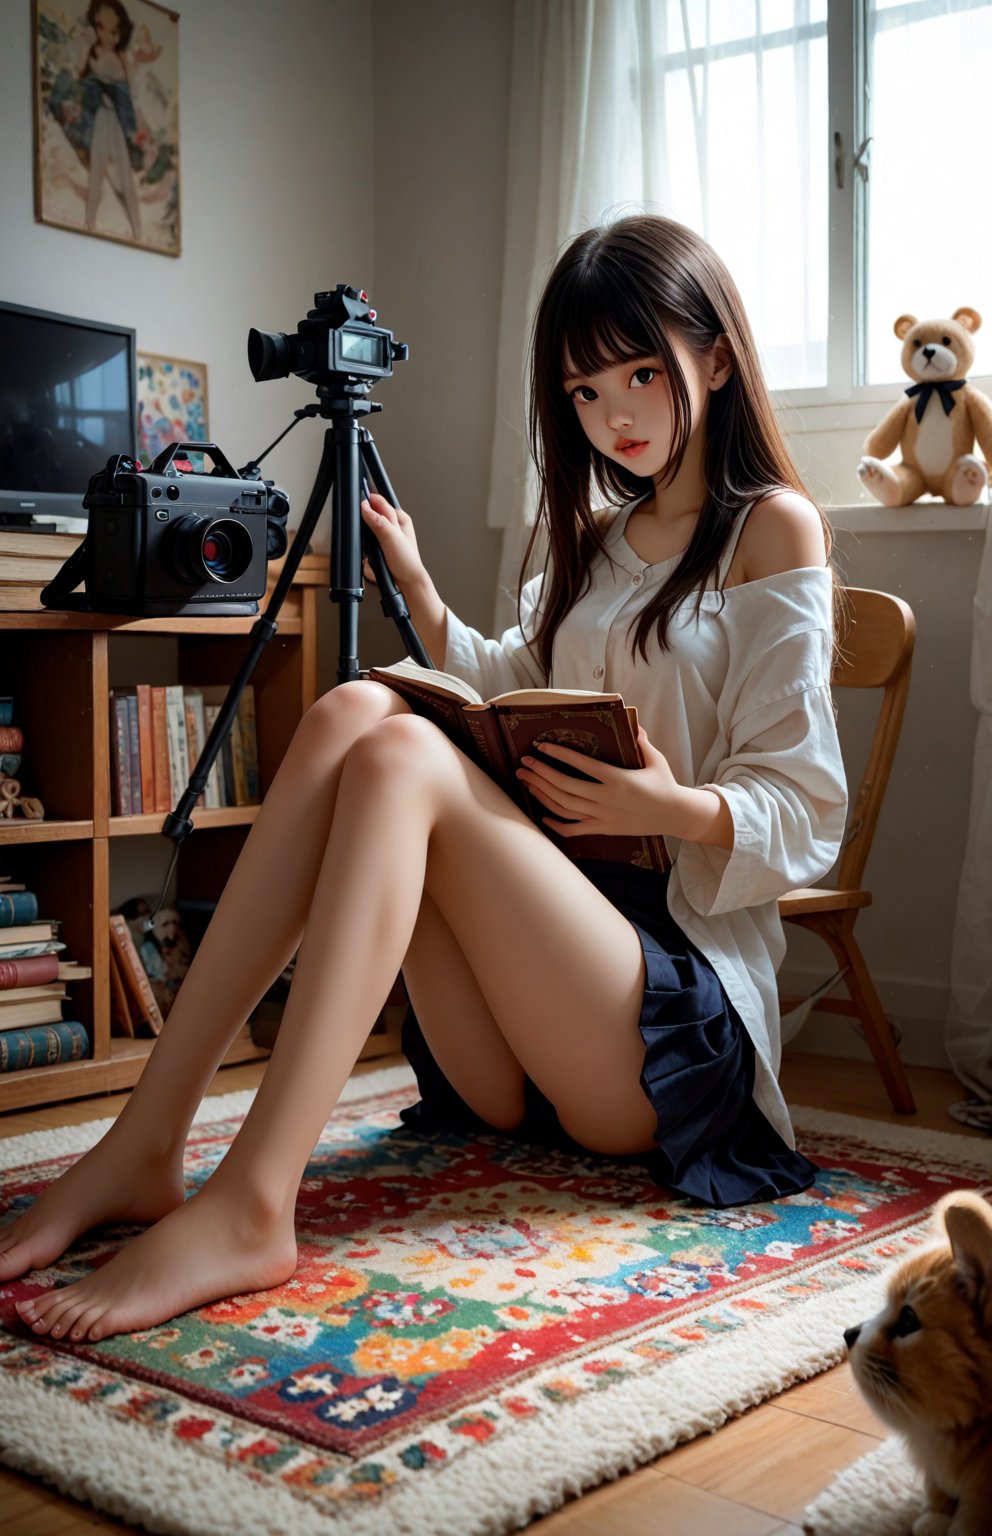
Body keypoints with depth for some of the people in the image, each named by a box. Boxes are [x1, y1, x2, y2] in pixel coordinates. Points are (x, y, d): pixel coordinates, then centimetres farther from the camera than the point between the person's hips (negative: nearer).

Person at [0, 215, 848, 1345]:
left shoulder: (773, 529, 2)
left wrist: (673, 806, -23)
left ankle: (248, 1208, -38)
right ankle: (146, 1143, -25)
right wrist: (418, 590, 16)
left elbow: (803, 819, -4)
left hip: (685, 1014, -6)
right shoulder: (595, 539, 23)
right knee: (352, 713, -18)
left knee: (401, 758, -27)